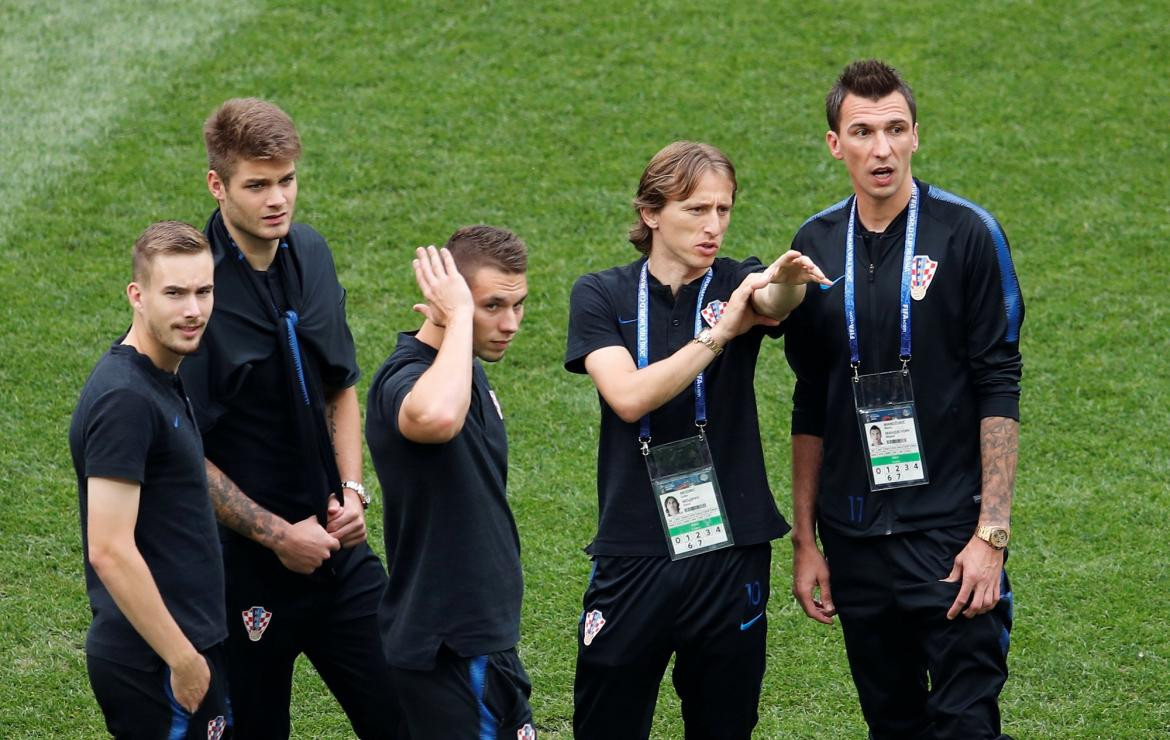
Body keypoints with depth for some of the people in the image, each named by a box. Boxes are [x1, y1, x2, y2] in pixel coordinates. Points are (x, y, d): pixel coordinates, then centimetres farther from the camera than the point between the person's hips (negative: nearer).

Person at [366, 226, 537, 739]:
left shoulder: (467, 371, 10)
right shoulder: (405, 380, -21)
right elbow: (435, 417, -48)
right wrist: (458, 317, -33)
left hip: (484, 639, 10)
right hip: (447, 652, -10)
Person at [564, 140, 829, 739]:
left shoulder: (738, 284, 2)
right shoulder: (601, 296, 1)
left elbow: (775, 303, -23)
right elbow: (629, 397, -15)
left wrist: (787, 282, -47)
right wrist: (719, 333, -23)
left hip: (731, 554, 1)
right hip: (633, 557, -1)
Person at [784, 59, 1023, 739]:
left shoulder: (967, 234, -6)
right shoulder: (817, 245, 7)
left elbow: (999, 390, -8)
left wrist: (991, 534, -14)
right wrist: (805, 540, 11)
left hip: (949, 530, -4)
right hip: (855, 540, 5)